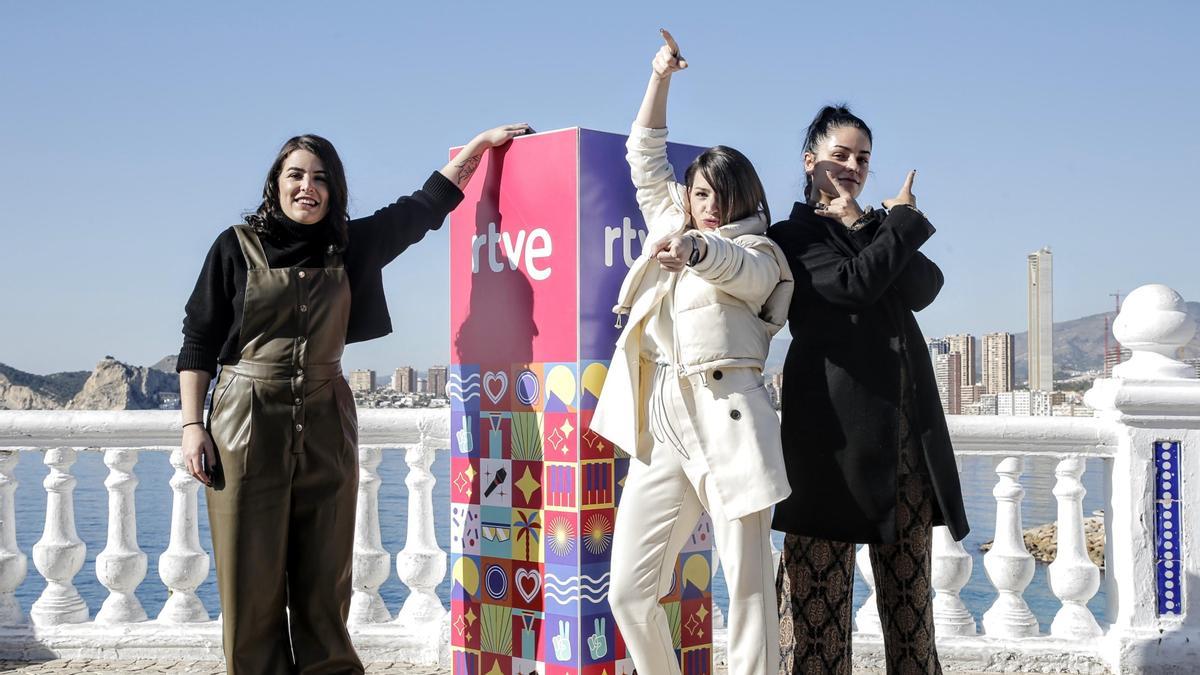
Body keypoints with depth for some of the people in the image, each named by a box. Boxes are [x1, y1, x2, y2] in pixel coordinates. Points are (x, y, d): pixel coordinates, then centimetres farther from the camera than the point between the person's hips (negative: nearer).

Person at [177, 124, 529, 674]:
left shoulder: (349, 245, 9)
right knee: (252, 579, -1)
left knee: (324, 578, 5)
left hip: (326, 425, 3)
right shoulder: (237, 246, 1)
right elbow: (197, 341, 2)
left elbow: (425, 205, 18)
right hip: (247, 422, -3)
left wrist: (480, 142, 20)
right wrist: (192, 426, -5)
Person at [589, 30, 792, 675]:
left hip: (727, 416, -5)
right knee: (629, 590, 0)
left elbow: (730, 264, -19)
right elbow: (645, 156, 27)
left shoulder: (759, 257, 5)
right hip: (662, 421, 5)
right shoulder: (671, 231, 22)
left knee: (748, 589, -7)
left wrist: (695, 249, -41)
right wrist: (661, 76, 21)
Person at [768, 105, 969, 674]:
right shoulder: (792, 235, 6)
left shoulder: (881, 227, 22)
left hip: (907, 418, 5)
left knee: (909, 567, 5)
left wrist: (863, 225, -4)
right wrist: (903, 223, 0)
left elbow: (925, 286, 3)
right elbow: (854, 283, -12)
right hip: (834, 416, -5)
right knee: (821, 562, -4)